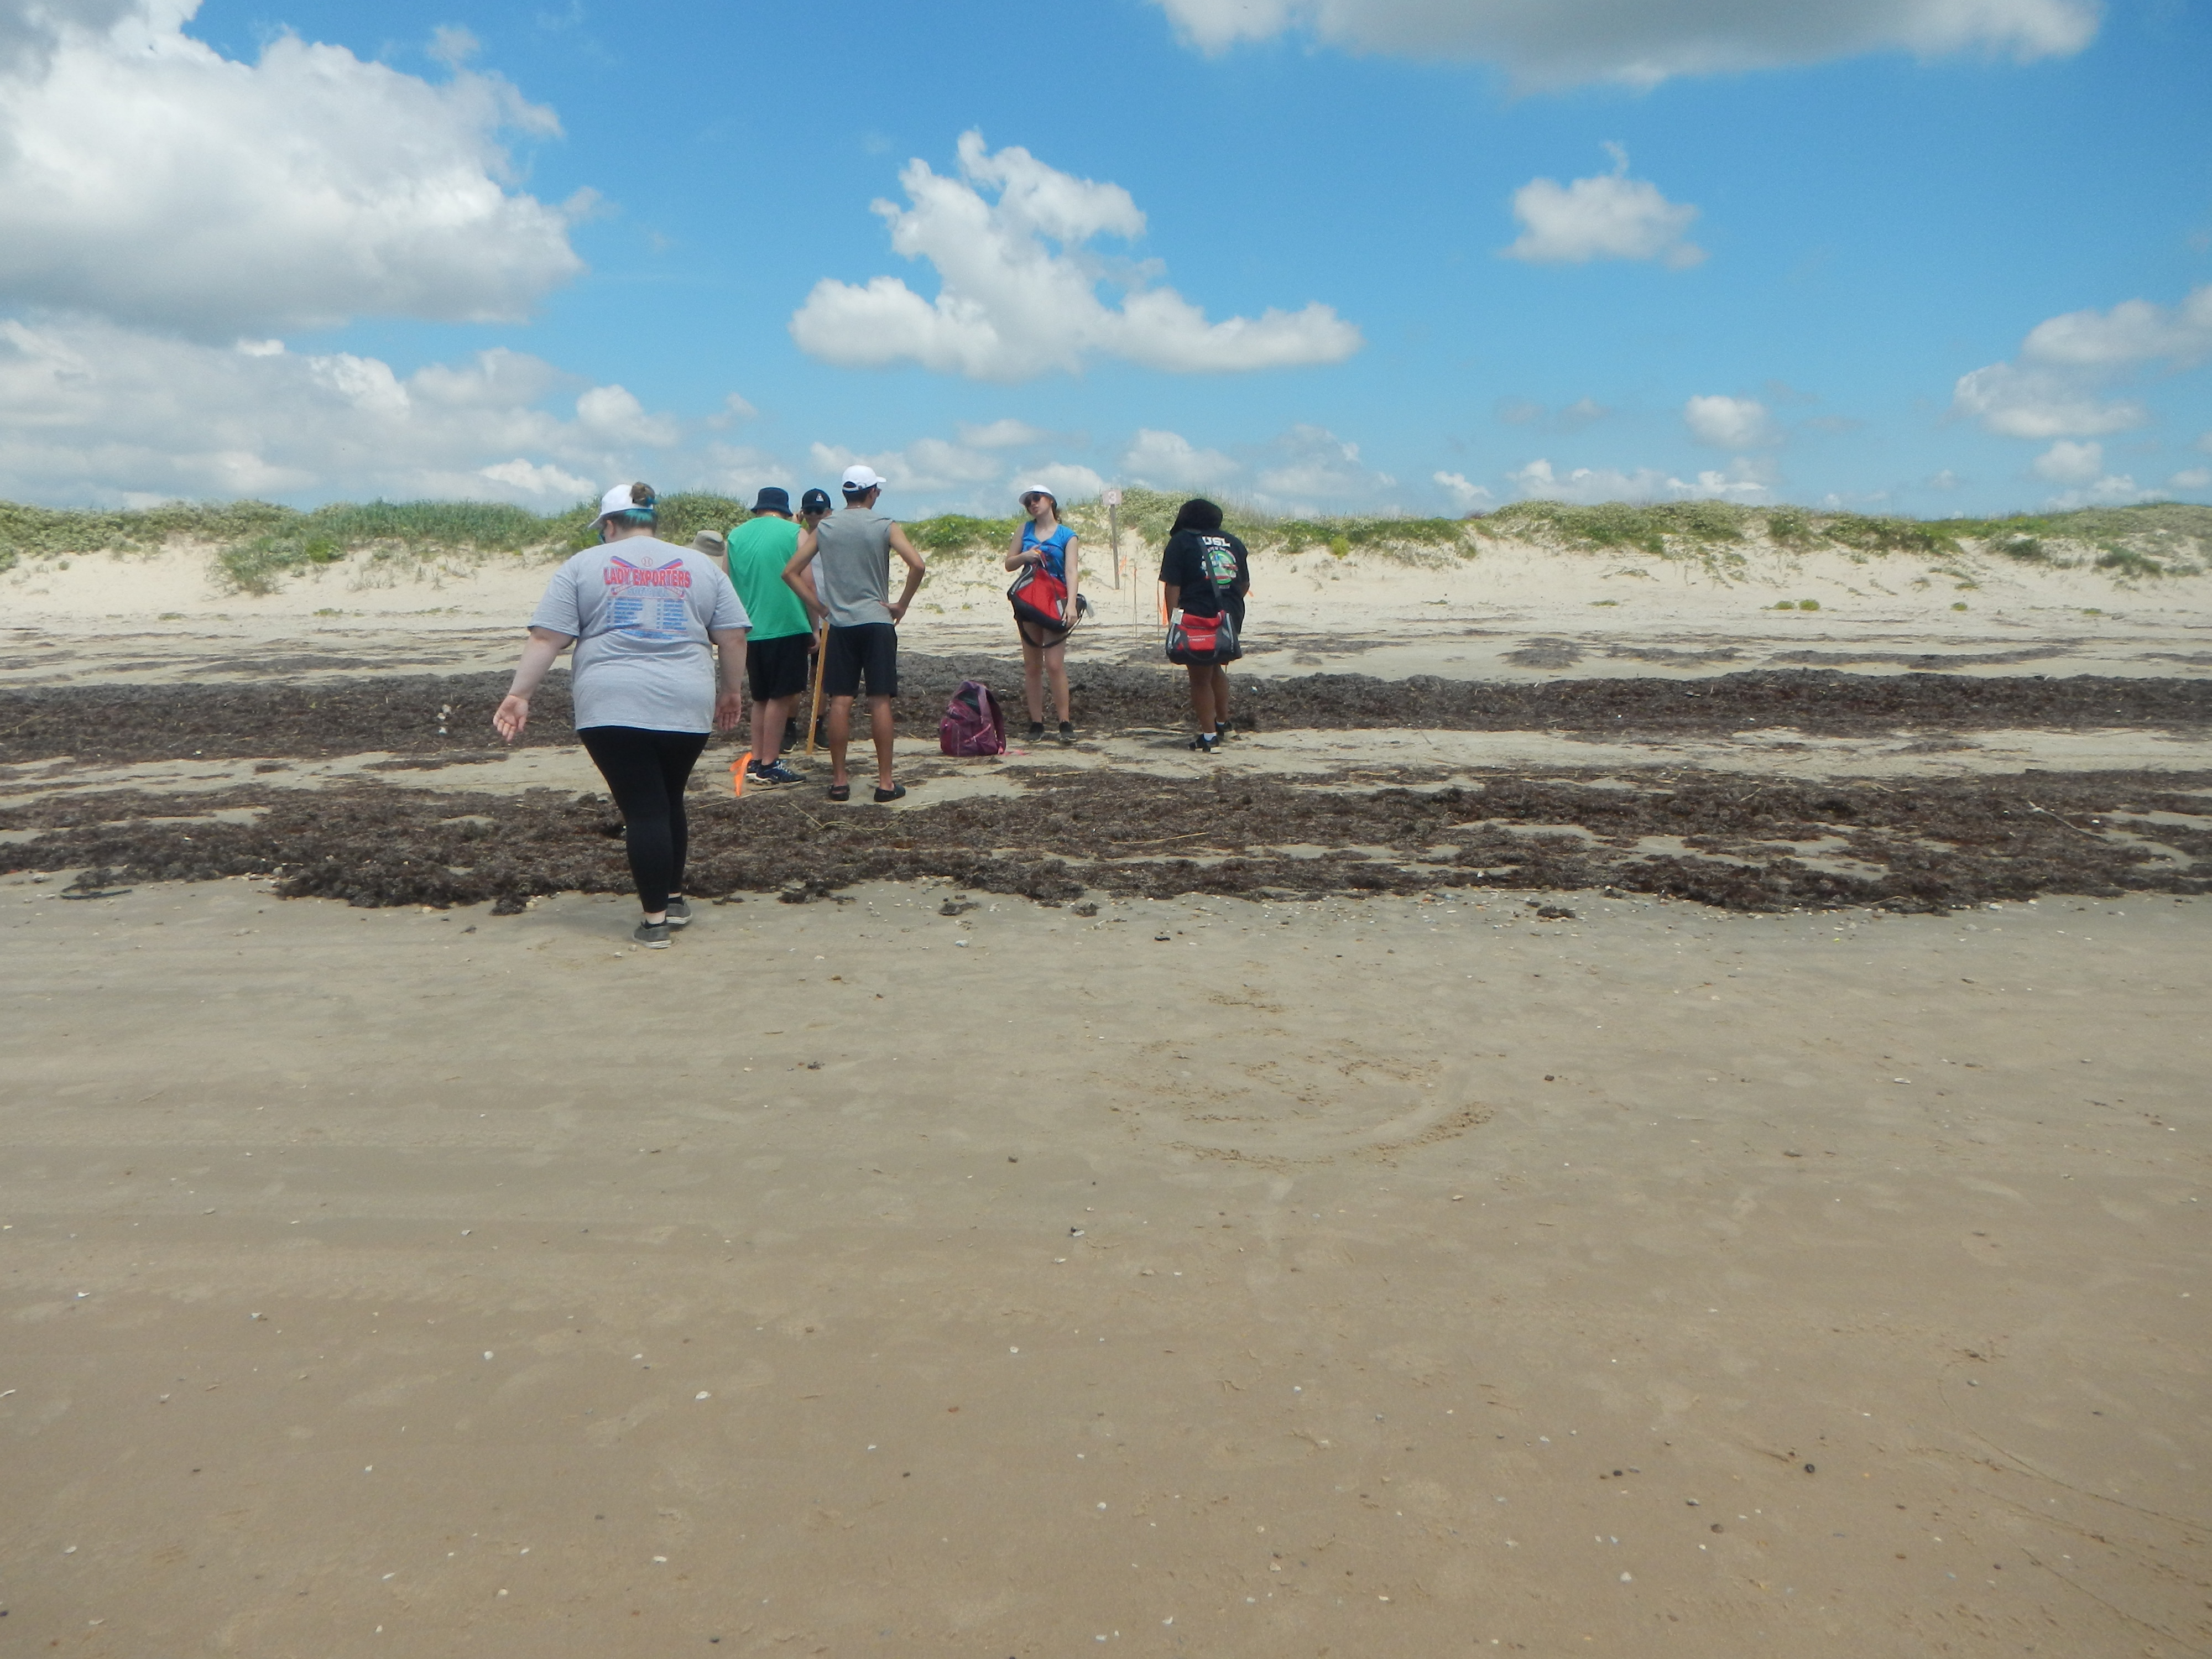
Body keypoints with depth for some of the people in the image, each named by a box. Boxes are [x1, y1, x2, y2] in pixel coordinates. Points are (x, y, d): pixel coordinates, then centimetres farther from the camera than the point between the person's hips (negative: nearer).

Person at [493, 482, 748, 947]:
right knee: (670, 801, 19)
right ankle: (674, 900, 26)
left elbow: (547, 639, 0)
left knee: (643, 809, 0)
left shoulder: (583, 566, 7)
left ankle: (655, 919, 3)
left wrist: (519, 695, 3)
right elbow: (733, 637, 8)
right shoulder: (701, 566, 12)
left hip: (612, 707, -2)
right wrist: (730, 691, 20)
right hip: (685, 705, 2)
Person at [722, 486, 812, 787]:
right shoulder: (794, 533, -1)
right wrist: (813, 628, 3)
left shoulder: (736, 535, 11)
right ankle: (769, 765, -1)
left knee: (761, 698, 15)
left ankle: (756, 761, 15)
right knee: (781, 697, 0)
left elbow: (727, 585, 14)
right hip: (787, 627, -5)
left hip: (750, 630, 5)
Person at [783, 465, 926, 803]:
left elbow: (791, 572, 4)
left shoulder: (823, 528, 6)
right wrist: (902, 605, -5)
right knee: (880, 702, -1)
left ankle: (839, 781, 7)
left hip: (839, 624, 2)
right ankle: (885, 783, 0)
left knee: (840, 702, 4)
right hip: (877, 622, -2)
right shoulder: (885, 527, -2)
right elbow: (918, 565, -15)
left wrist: (819, 608, 8)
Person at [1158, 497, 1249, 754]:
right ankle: (1222, 723, 33)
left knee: (1200, 677, 3)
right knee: (1216, 668, 25)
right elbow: (1245, 585, 19)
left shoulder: (1180, 541, 1)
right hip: (1232, 617, 5)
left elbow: (1173, 586, -8)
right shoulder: (1233, 542, 14)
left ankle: (1209, 737, 2)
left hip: (1199, 619, -5)